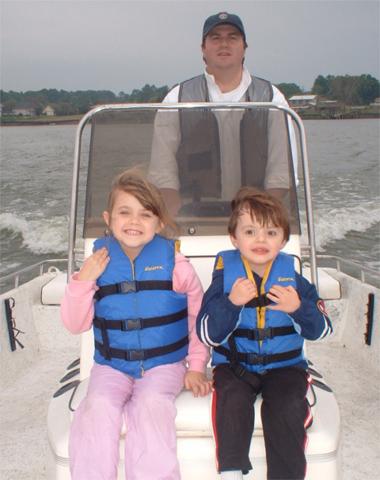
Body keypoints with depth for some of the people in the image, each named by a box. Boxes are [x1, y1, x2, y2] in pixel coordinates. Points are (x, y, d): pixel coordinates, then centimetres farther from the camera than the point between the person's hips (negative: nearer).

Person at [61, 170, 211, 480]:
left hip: (164, 364, -1)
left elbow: (199, 316, 3)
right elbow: (76, 325, 2)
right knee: (98, 408, -24)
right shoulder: (99, 262, -1)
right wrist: (83, 281, -12)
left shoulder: (173, 262, -5)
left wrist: (196, 366, 0)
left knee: (151, 405, -29)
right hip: (111, 366, 2)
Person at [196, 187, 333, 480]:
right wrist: (231, 302, -28)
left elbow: (321, 331, -1)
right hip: (234, 364, 0)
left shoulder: (292, 276, -1)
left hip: (285, 365, 1)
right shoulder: (225, 275, -4)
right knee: (232, 399, -28)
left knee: (287, 407, -24)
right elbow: (207, 335, -11)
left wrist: (298, 308, -22)